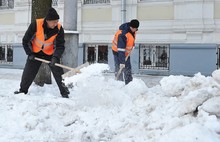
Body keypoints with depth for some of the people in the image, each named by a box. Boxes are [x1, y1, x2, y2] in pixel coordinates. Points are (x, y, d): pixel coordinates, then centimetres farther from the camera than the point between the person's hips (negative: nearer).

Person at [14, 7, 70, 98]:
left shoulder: (59, 29, -24)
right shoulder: (36, 24, -27)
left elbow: (60, 46, -21)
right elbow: (25, 40, -14)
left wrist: (55, 57, -36)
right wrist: (30, 53, -16)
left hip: (50, 53, 0)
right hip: (35, 52, 0)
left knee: (58, 72, -9)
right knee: (28, 73, 5)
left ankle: (64, 92, 2)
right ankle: (23, 90, 27)